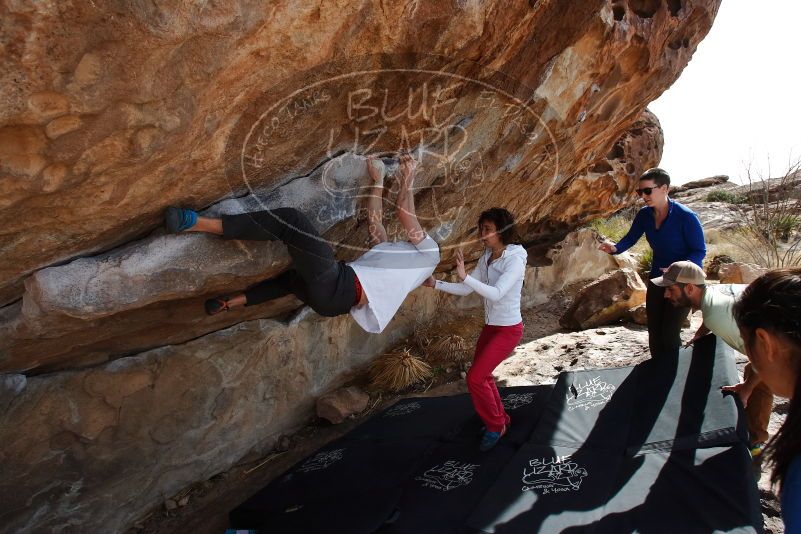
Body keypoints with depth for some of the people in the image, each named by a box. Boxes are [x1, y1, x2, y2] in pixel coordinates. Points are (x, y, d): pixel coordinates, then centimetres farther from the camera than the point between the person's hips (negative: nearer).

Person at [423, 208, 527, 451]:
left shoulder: (515, 260, -21)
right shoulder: (486, 258, 1)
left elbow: (496, 294, -33)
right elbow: (466, 290, 3)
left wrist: (464, 275, -41)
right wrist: (435, 283, -8)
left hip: (508, 330, -8)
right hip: (490, 327, 8)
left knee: (475, 378, -10)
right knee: (482, 376, 17)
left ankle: (496, 425, 13)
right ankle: (500, 419, 39)